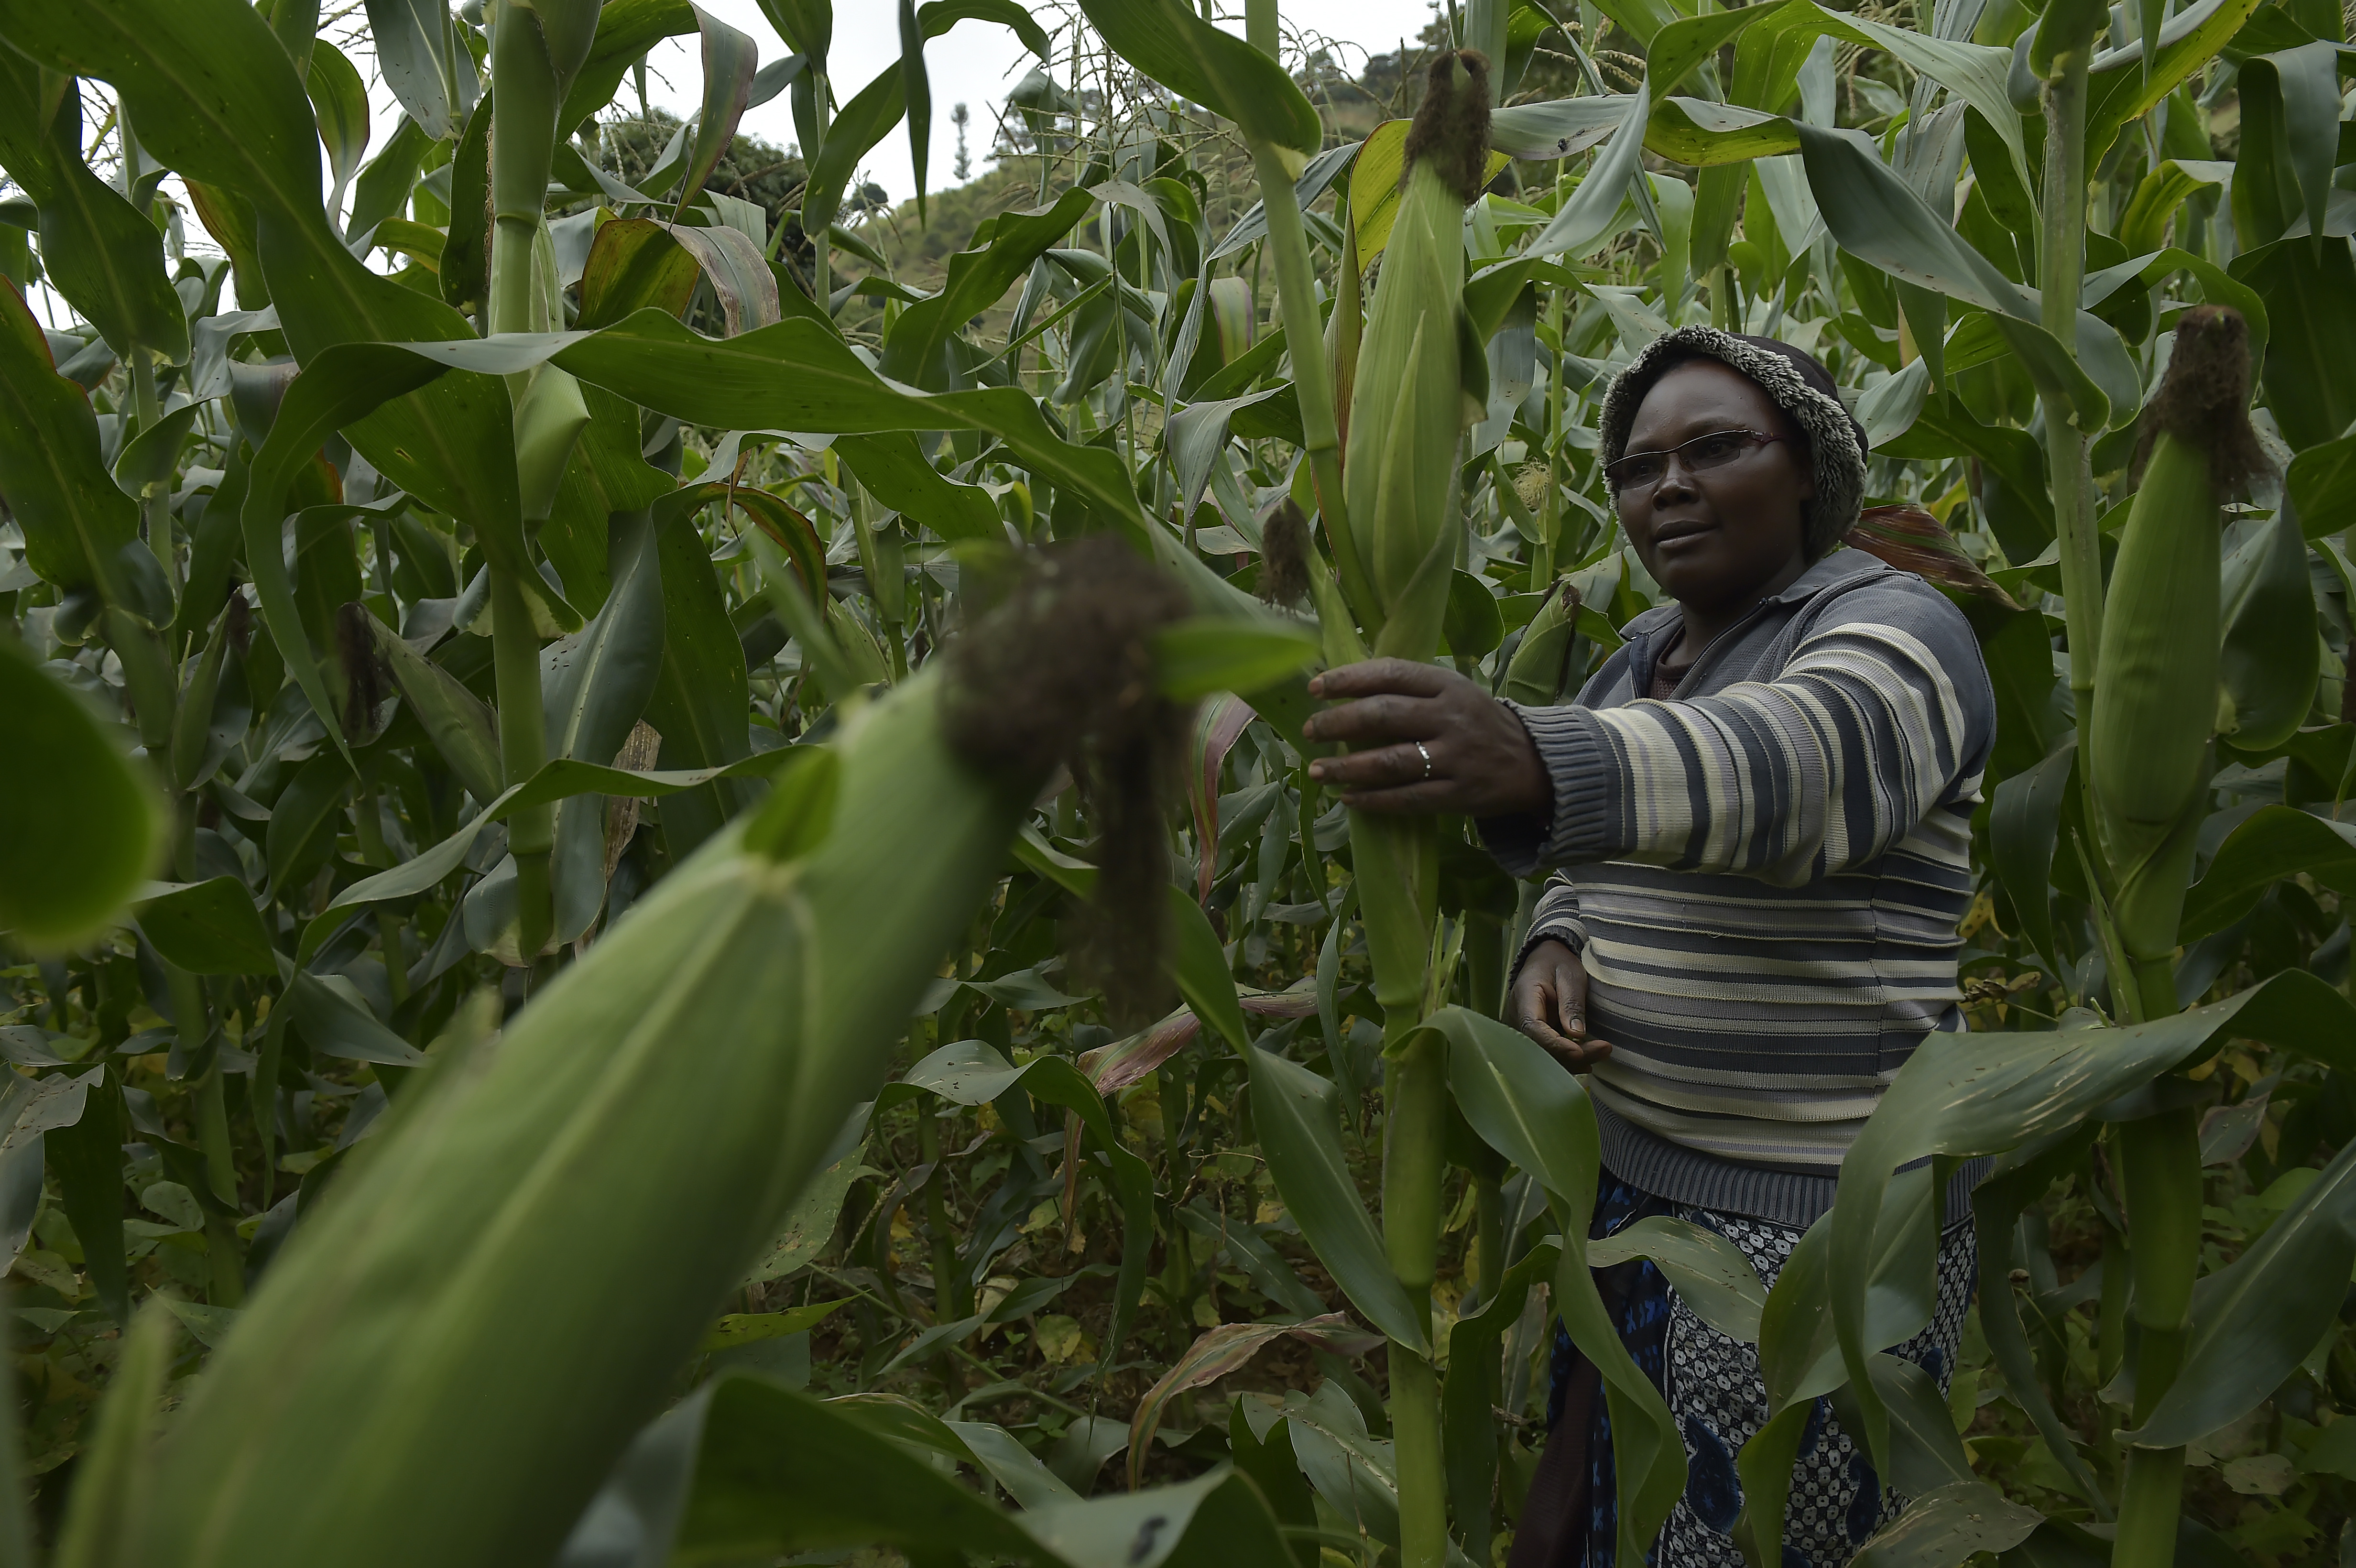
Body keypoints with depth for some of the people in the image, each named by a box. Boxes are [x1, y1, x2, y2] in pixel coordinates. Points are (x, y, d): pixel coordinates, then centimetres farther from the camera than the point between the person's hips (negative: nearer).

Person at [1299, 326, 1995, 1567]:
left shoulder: (1892, 630, -14)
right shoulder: (1646, 651, 11)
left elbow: (1792, 765, -36)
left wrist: (1529, 762, -55)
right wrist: (1557, 948, -8)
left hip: (1813, 1210, -7)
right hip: (1631, 1171, 7)